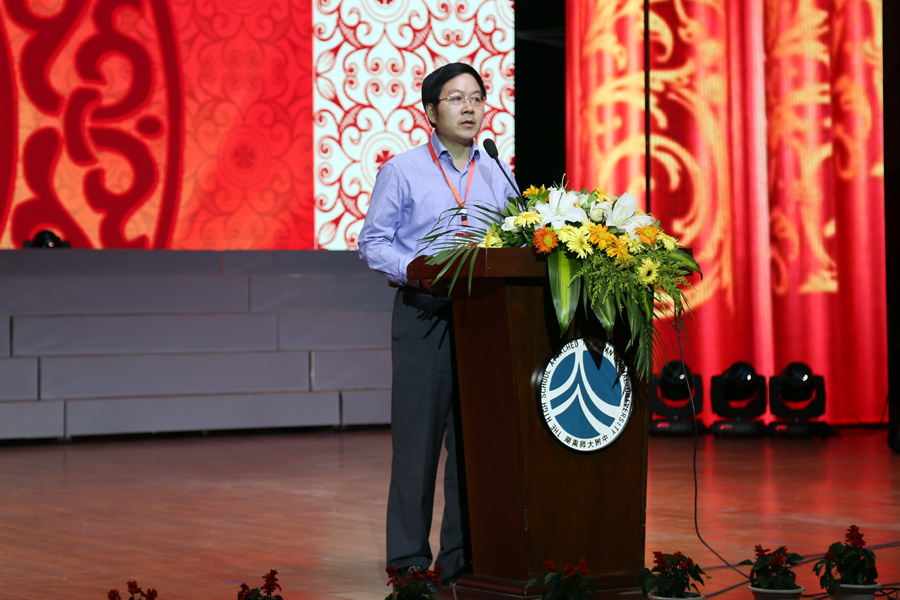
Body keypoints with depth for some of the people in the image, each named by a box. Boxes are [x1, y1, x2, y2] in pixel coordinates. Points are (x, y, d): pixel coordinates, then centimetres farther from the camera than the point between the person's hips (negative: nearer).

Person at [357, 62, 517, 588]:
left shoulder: (498, 175, 14)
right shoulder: (402, 171, 2)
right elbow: (374, 241, -1)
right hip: (424, 313, -4)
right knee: (418, 432, -3)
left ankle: (462, 556, 12)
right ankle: (409, 558, 4)